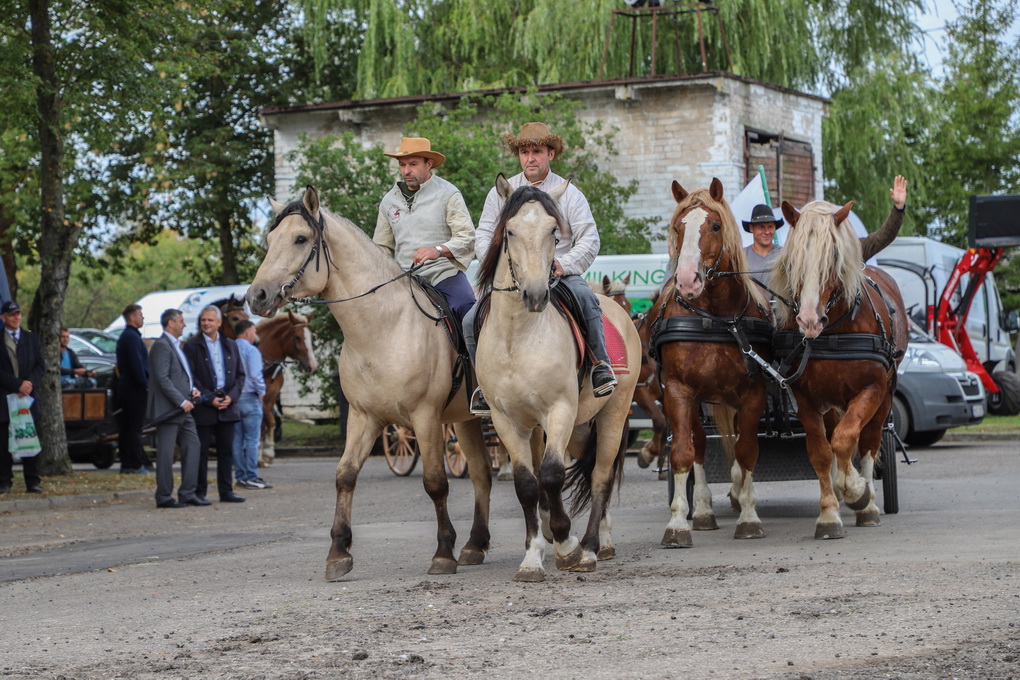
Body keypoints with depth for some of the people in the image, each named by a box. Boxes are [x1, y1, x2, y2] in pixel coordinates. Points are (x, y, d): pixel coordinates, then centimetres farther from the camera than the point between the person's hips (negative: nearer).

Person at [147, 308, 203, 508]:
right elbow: (162, 379, -19)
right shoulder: (162, 345, -12)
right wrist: (181, 401, -19)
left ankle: (188, 493, 12)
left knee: (192, 446, 8)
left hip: (183, 410, 10)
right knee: (166, 454, -4)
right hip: (168, 409, -10)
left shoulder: (176, 345, 19)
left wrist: (192, 389, 9)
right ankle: (164, 497, 1)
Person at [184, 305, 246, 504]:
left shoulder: (230, 345, 12)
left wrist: (231, 396, -4)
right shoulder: (192, 345, -2)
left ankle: (226, 491, 12)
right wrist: (209, 399, -14)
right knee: (201, 451, -2)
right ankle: (199, 493, 3)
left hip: (228, 406, 4)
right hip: (203, 407, -4)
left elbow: (240, 375, 12)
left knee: (226, 450, 7)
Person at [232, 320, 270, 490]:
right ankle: (251, 477, -6)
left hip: (233, 399, 7)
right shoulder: (251, 350, -10)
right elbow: (255, 375, -18)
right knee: (252, 439, -4)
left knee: (237, 439, 9)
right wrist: (261, 392, -4)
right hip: (250, 398, -7)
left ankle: (241, 476, 13)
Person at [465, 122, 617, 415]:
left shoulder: (569, 194, 4)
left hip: (559, 274, -2)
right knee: (472, 322, -17)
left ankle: (601, 366, -22)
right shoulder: (500, 193, 10)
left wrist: (563, 265, -19)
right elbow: (483, 235, 9)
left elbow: (589, 240, -3)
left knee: (586, 299, -34)